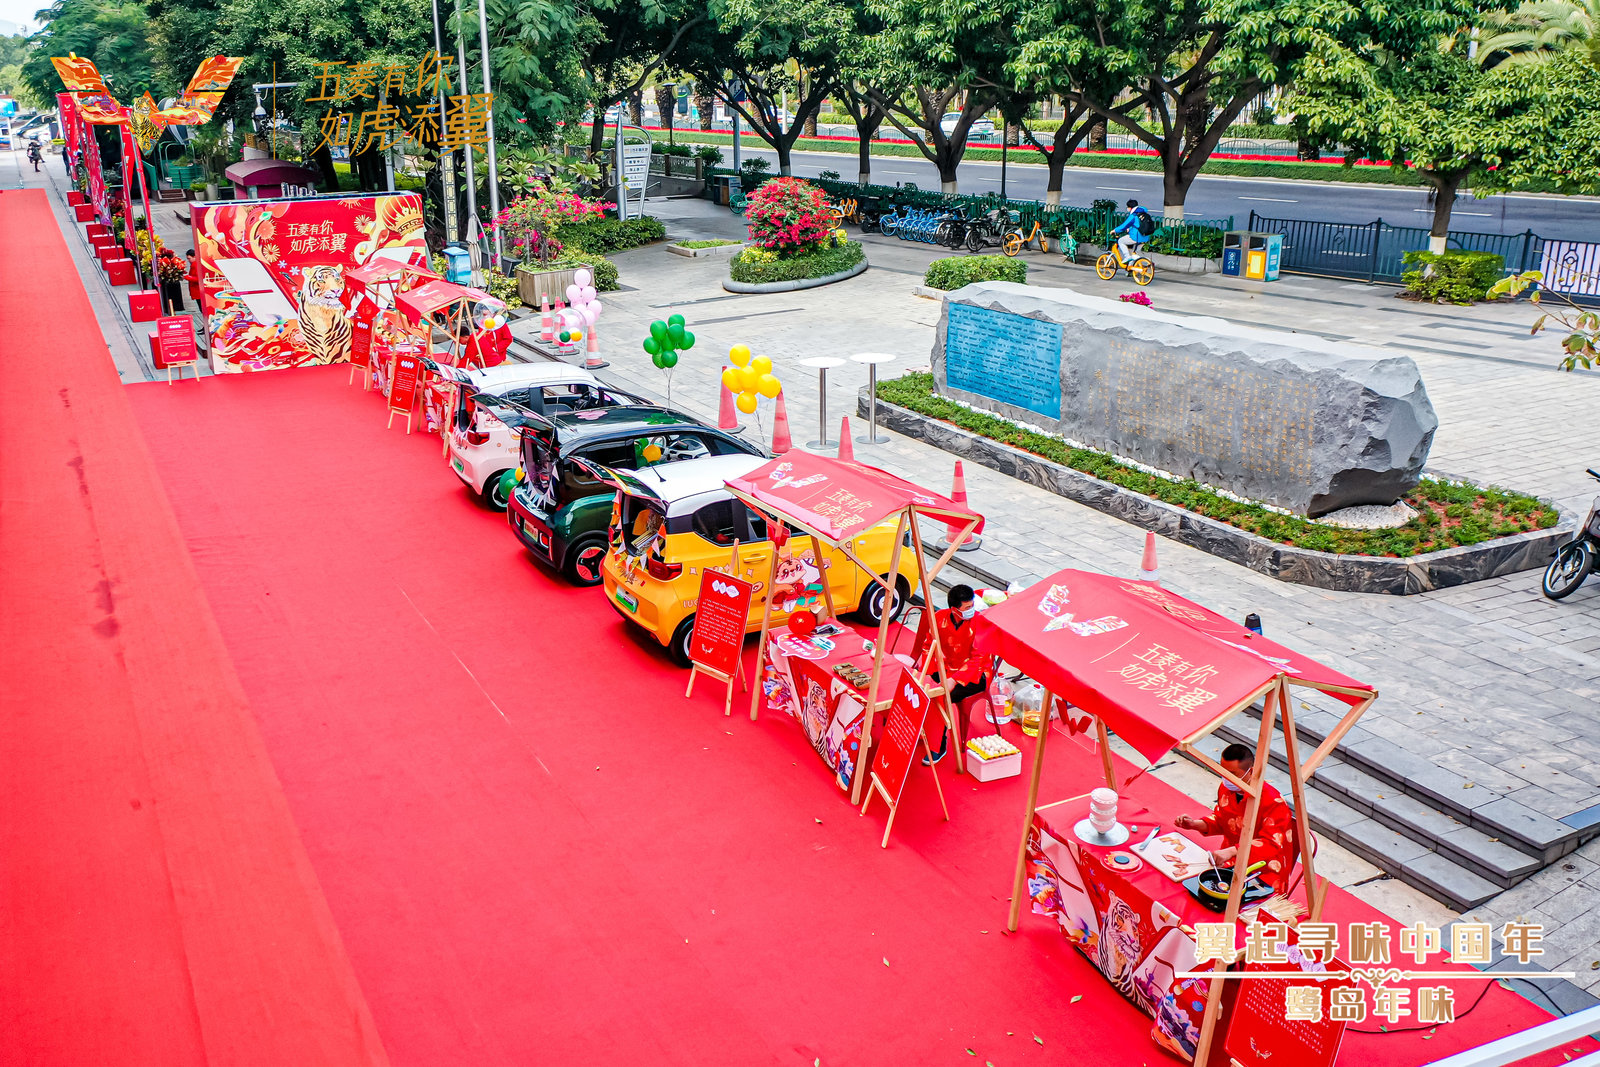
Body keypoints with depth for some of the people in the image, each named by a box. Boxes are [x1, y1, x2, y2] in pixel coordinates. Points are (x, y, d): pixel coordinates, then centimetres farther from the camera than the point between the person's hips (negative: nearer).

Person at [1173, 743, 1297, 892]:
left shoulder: (1273, 801, -21)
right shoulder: (1226, 788, 1)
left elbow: (1271, 844, -25)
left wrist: (1232, 851, -37)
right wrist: (1195, 824, 0)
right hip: (1230, 859, 7)